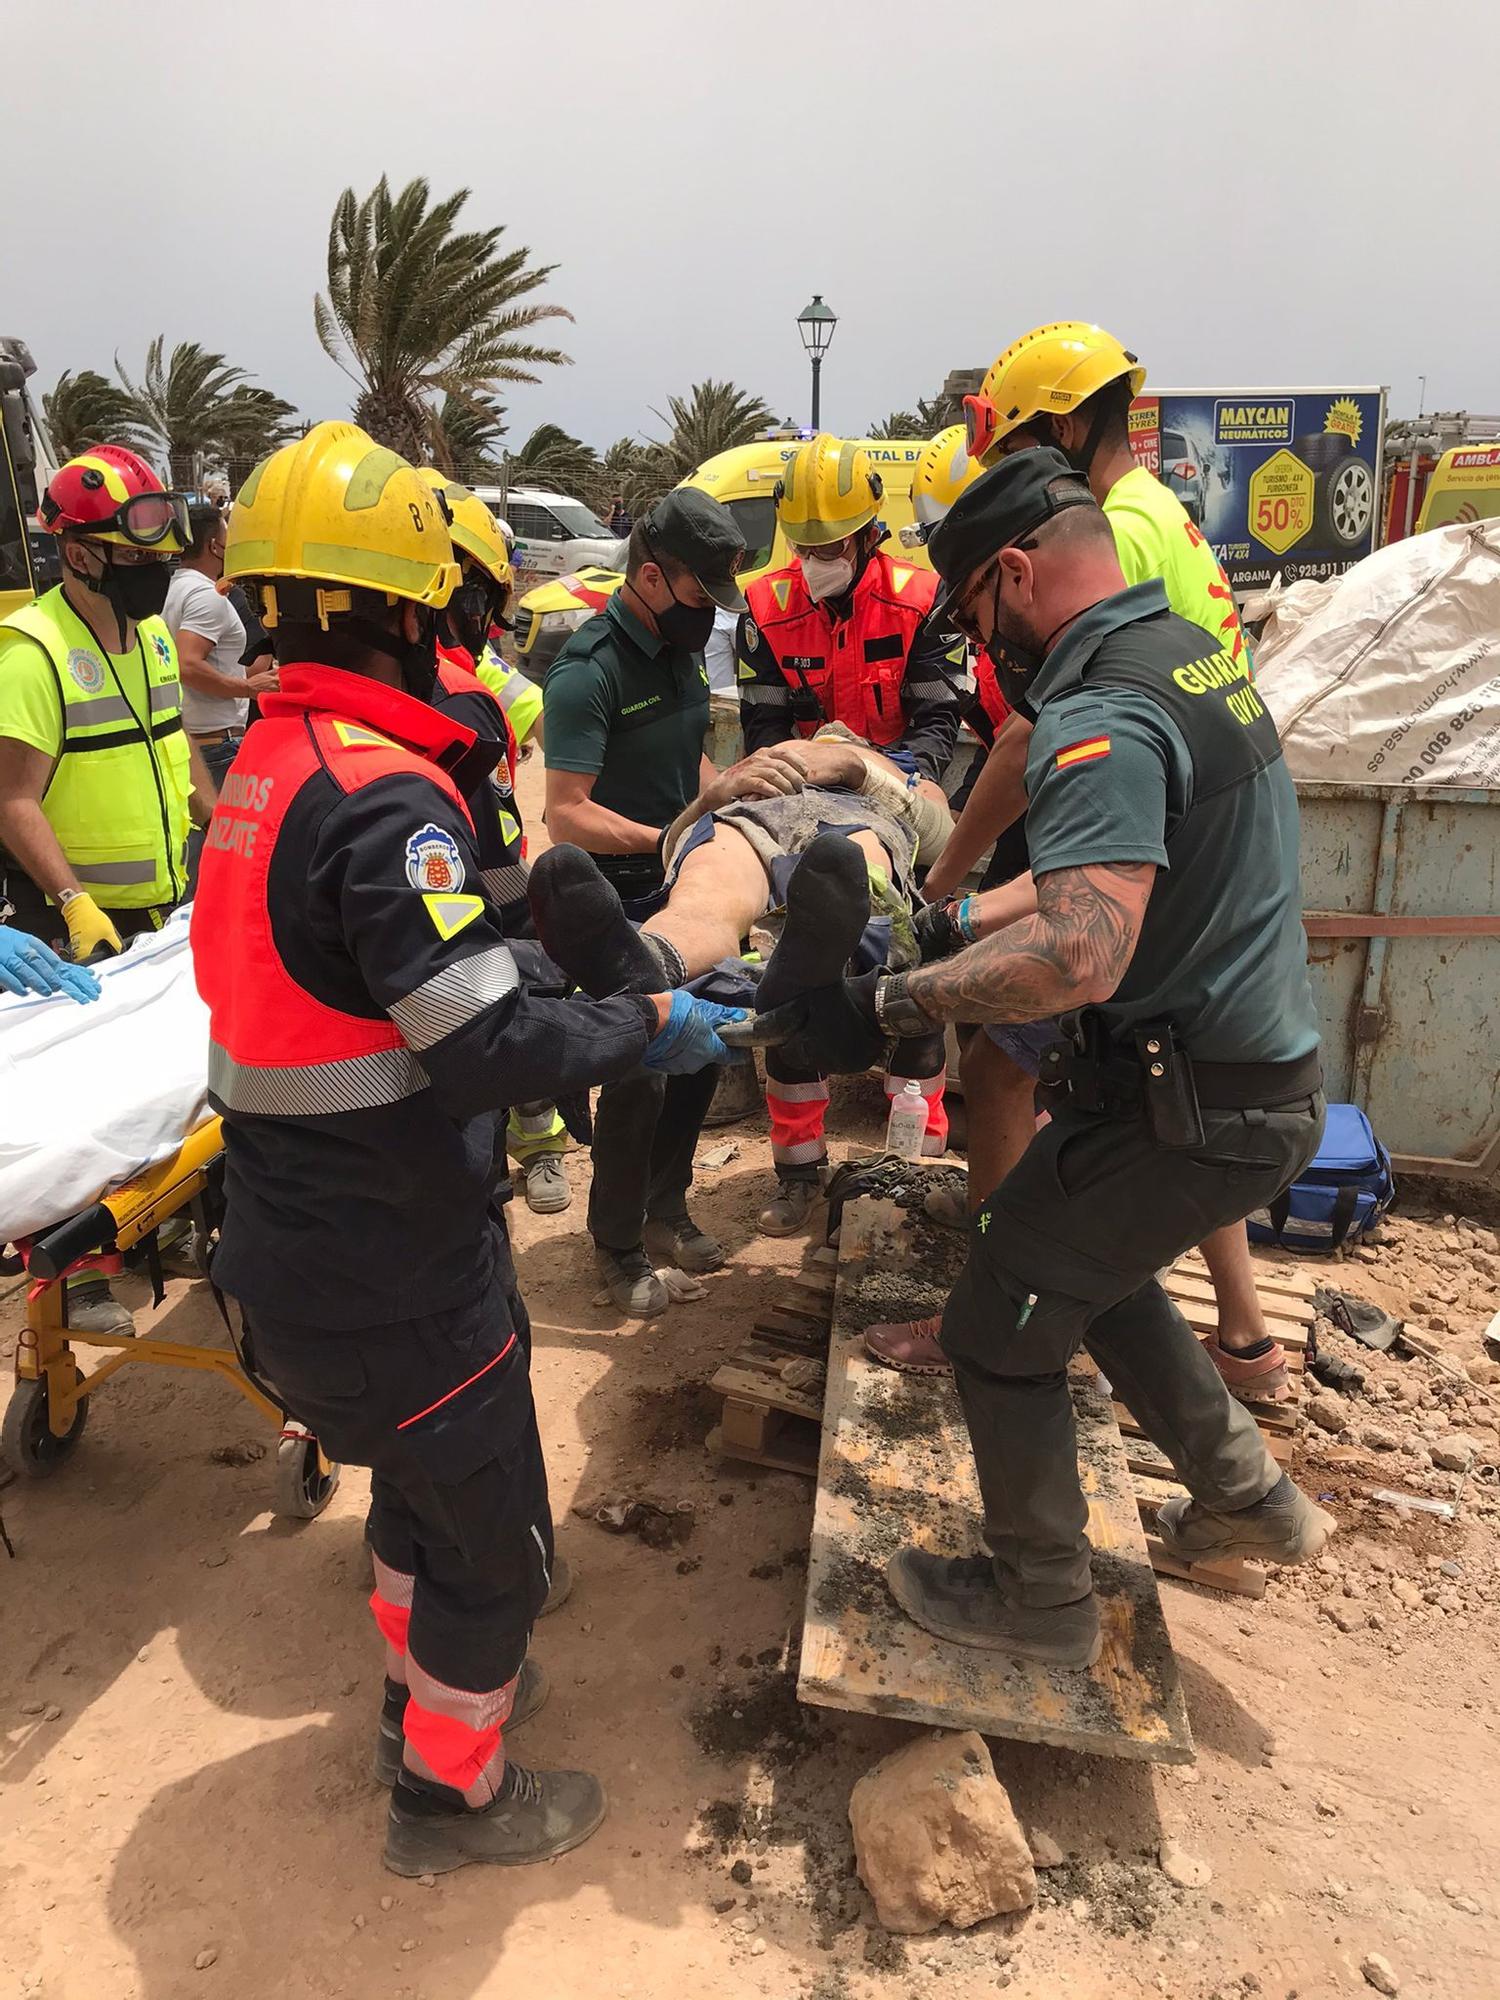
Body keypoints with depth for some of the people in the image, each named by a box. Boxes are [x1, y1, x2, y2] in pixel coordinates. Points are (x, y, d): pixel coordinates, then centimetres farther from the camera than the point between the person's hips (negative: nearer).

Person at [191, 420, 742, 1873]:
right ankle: (449, 1793, 36)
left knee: (420, 1473, 30)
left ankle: (424, 1690, 52)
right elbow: (490, 1046, -29)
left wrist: (527, 916, 12)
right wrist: (649, 1027, -15)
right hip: (392, 1274, -9)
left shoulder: (271, 760, 4)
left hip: (294, 1245, 9)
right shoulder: (383, 796, -25)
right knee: (496, 1536, 14)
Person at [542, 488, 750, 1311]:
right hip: (622, 900, -8)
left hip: (686, 889, 8)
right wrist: (667, 838, -29)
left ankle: (664, 1206, 35)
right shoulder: (590, 670, -19)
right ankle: (617, 1242, 20)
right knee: (638, 1074, -2)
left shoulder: (680, 647, 6)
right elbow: (568, 815, -24)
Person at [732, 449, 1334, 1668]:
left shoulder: (1103, 718, -24)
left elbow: (1082, 957, -39)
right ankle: (1245, 1494, 39)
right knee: (1087, 1263, 29)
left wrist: (888, 1007, -33)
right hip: (1267, 1073, 10)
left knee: (1000, 1330, 7)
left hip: (1189, 1109, -10)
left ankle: (1039, 1602, 27)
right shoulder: (1196, 652, 8)